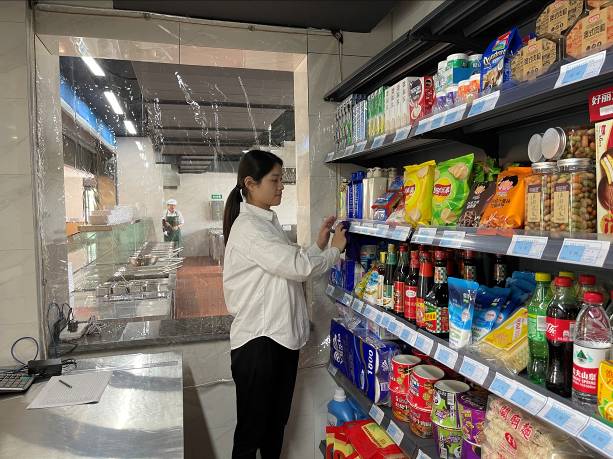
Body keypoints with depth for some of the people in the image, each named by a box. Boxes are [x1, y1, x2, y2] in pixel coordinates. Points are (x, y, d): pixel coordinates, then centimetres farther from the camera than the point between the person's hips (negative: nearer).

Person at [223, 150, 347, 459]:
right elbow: (298, 266, -25)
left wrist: (319, 245, 2)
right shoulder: (247, 227, -19)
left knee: (277, 422, 22)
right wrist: (334, 250, -9)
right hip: (258, 341, -9)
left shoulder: (269, 222, 12)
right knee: (252, 429, 10)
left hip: (284, 336, 9)